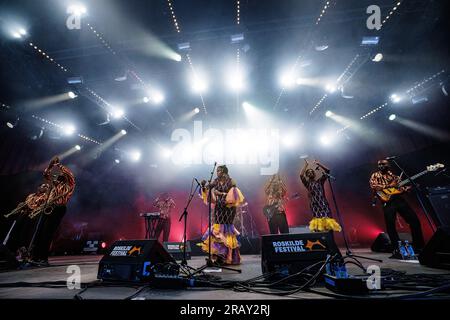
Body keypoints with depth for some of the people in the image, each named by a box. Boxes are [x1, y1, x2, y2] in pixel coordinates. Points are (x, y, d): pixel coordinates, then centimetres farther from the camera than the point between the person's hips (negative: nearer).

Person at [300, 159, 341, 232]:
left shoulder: (320, 181, 18)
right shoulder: (307, 183, 11)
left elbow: (327, 171, 14)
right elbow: (301, 176, -6)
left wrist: (318, 164, 8)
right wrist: (306, 165, -3)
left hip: (323, 203, 3)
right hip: (315, 204, -2)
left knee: (327, 219, -7)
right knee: (317, 218, -13)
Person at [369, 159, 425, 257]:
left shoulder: (392, 175, 22)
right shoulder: (375, 175, 6)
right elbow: (373, 186, -11)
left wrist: (408, 188, 2)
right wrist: (389, 186, -13)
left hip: (399, 199, 6)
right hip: (388, 202, -5)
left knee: (414, 219, 1)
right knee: (390, 225, -9)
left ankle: (419, 246, 12)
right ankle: (396, 249, -1)